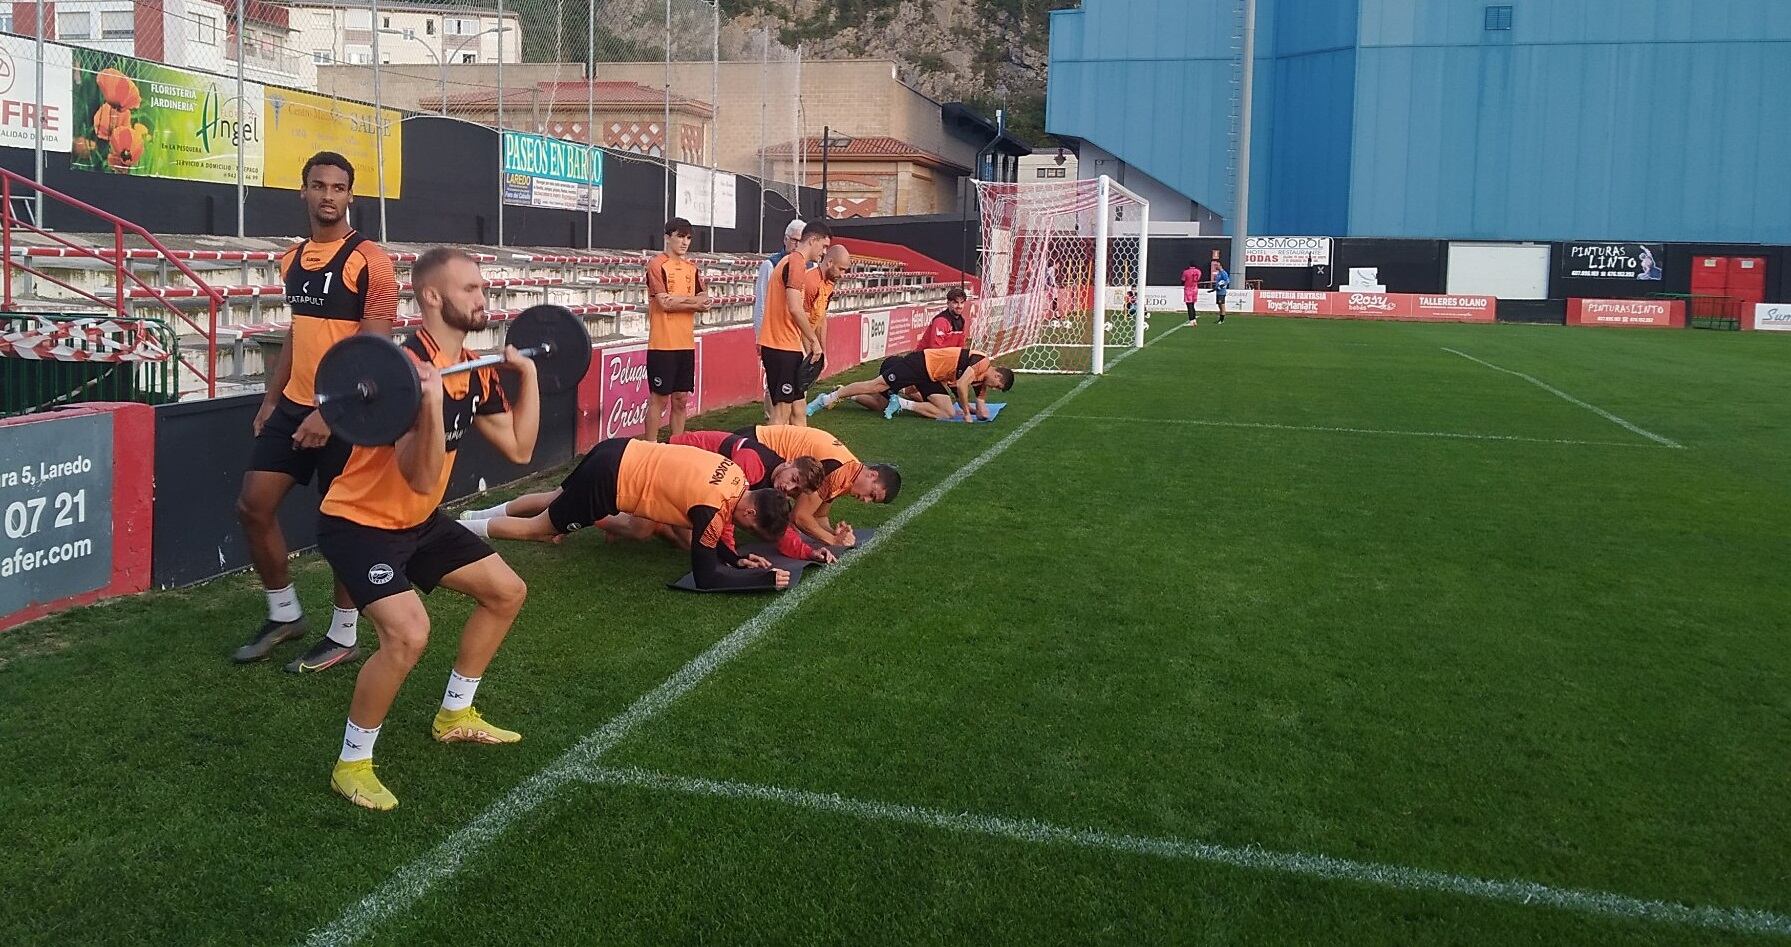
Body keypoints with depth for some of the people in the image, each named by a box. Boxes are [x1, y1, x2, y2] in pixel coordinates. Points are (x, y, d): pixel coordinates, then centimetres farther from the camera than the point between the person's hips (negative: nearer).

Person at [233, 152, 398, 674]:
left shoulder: (369, 260, -12)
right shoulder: (292, 259, 12)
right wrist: (271, 399, 17)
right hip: (293, 405, 7)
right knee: (253, 507, 7)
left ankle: (344, 636, 17)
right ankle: (284, 613, 25)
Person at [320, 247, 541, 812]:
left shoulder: (475, 371, 0)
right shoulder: (408, 367, -28)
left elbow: (519, 449, 7)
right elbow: (422, 479, -33)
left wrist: (528, 373, 7)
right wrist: (430, 401, -45)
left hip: (418, 521, 10)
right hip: (358, 523, -9)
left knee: (506, 593, 14)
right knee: (408, 634, -28)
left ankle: (454, 716, 30)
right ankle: (351, 765, -6)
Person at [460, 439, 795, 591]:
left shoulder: (735, 476, -1)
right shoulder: (714, 508, -23)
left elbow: (711, 531, 15)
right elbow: (706, 576, -18)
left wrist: (737, 558, 0)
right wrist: (766, 578, -17)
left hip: (621, 452, 8)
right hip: (608, 480, -8)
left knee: (557, 499, 32)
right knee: (541, 528, 12)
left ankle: (485, 514, 46)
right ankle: (461, 530, 20)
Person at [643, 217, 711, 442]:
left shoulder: (692, 268, 13)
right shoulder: (657, 265, -7)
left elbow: (705, 302, 5)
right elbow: (664, 303, -16)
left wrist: (678, 299, -12)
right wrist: (693, 301, -7)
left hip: (686, 343, 6)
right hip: (662, 344, -6)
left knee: (681, 398, 10)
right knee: (659, 398, -2)